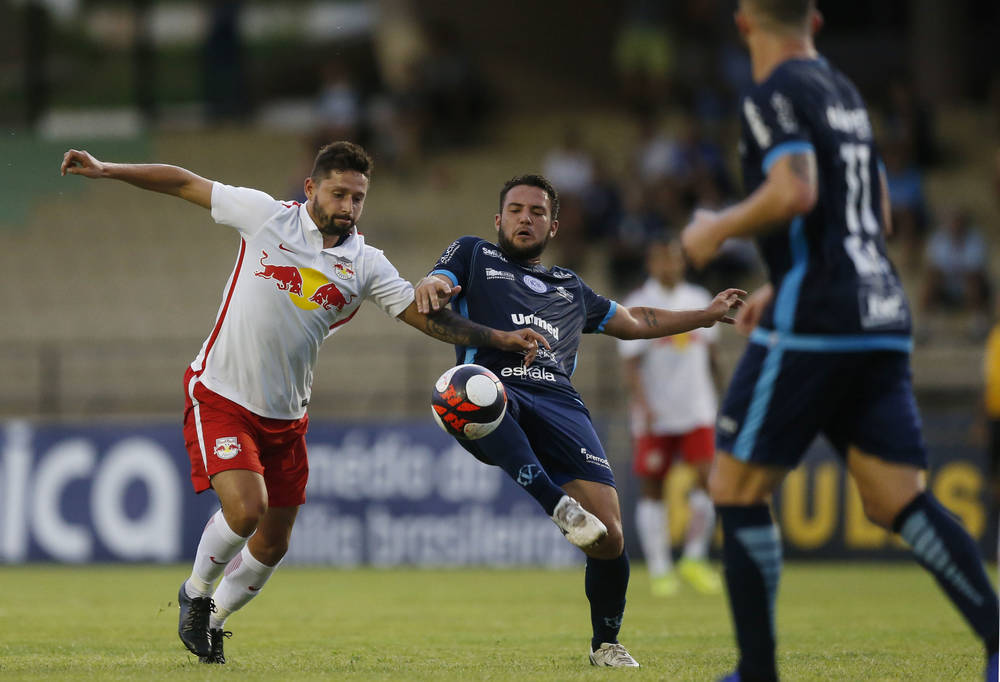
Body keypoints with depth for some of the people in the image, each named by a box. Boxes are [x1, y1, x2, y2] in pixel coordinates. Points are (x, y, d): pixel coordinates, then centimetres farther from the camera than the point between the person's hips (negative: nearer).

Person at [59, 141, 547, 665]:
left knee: (273, 544, 7)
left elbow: (426, 316, 0)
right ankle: (196, 592, 6)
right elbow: (184, 184, 0)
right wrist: (106, 170, -3)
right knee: (245, 509, -23)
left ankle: (211, 621, 33)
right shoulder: (266, 217, -6)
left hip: (285, 416, 4)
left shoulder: (365, 265, 1)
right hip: (220, 395, -4)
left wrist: (501, 339, -10)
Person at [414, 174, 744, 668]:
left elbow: (632, 322, 48)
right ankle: (557, 503, -49)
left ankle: (605, 642, 11)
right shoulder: (473, 256, 24)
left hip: (559, 401, 3)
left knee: (609, 537, -13)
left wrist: (707, 315, 50)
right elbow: (426, 298, 7)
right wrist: (430, 288, -18)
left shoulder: (570, 288, 35)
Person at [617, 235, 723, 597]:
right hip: (655, 416, -3)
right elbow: (631, 363, -8)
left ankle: (694, 558, 1)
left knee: (708, 476, -12)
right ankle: (659, 570, 8)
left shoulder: (699, 300, 11)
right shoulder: (636, 306, -2)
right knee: (651, 489, 1)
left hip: (697, 412, 3)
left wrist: (717, 396, 21)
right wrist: (642, 406, -19)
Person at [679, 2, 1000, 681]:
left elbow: (795, 192, -21)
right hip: (881, 316, 8)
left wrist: (715, 229, -4)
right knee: (899, 499, 1)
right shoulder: (844, 91, 22)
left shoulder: (777, 94, -5)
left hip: (813, 322, -8)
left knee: (736, 487, 3)